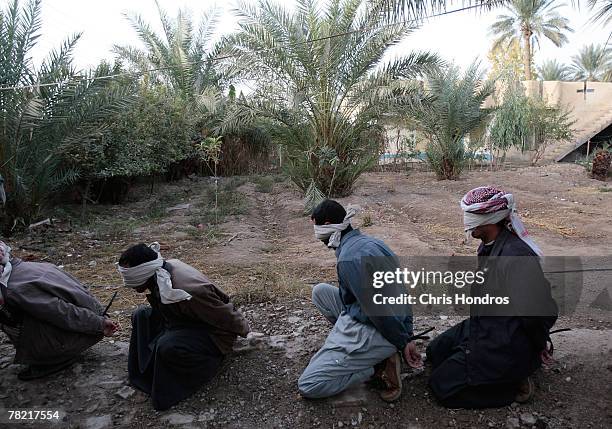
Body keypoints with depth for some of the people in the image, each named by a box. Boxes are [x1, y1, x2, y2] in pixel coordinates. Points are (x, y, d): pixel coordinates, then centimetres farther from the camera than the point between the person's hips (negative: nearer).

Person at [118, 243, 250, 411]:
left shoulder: (186, 292, -38)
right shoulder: (160, 270, -11)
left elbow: (226, 315, -26)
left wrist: (245, 331, -9)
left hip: (213, 336, -9)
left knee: (167, 346, -34)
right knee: (141, 316, 3)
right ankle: (142, 370, 7)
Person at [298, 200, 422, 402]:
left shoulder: (349, 258, -25)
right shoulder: (368, 241, 5)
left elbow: (379, 310, -23)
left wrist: (403, 343, -9)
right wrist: (408, 336, 10)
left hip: (374, 331, -9)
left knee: (307, 385, -5)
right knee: (320, 291, 17)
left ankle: (377, 367, -3)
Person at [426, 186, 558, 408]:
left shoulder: (514, 255, -30)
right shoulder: (490, 245, 0)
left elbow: (542, 310, -24)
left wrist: (538, 346, -10)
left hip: (505, 346, -9)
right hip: (482, 328, 9)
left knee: (442, 385, -4)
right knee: (435, 352, 19)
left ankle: (515, 385, 4)